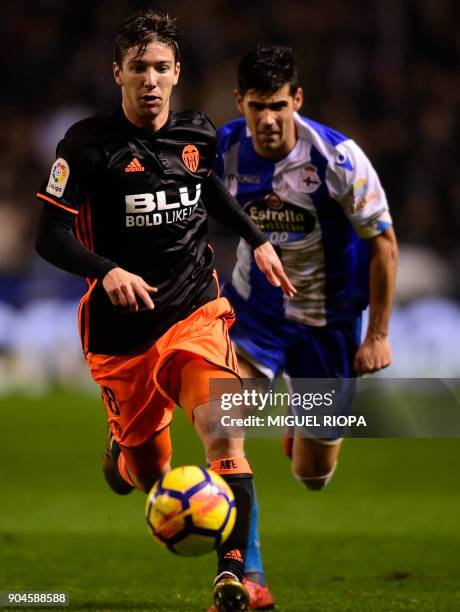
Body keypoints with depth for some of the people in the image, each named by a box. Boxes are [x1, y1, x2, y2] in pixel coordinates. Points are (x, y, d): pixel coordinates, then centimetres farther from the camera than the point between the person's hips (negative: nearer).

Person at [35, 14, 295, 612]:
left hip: (195, 314, 2)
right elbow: (51, 236, -13)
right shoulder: (89, 143, -11)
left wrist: (257, 240, 21)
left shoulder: (197, 134, 3)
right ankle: (121, 452, 45)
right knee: (152, 479, 8)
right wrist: (107, 271, -29)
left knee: (224, 430, -22)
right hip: (122, 331, -2)